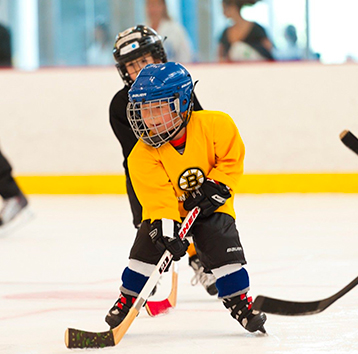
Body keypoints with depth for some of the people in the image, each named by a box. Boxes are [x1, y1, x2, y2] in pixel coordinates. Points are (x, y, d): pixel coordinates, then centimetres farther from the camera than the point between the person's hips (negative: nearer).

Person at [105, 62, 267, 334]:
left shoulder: (214, 126, -20)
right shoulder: (144, 153, -19)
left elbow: (231, 157, -8)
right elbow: (157, 194, -25)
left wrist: (215, 186, -19)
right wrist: (165, 227, -37)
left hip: (211, 208, -1)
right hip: (168, 209, 1)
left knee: (223, 248, -15)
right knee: (146, 248, -12)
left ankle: (239, 301, 5)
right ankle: (127, 300, 9)